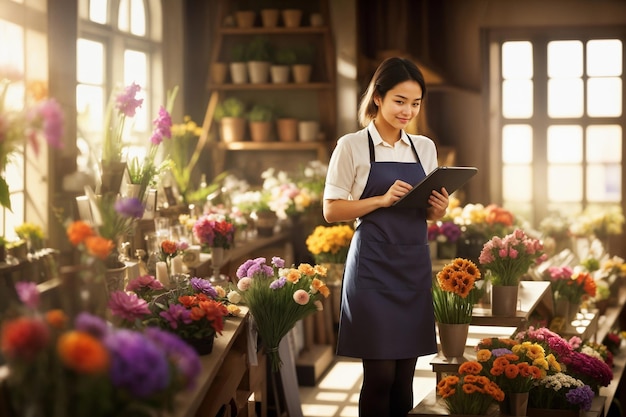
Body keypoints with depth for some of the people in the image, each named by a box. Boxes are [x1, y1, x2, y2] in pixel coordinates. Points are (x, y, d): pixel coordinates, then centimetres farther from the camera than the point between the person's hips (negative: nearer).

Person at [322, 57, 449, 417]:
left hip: (415, 265, 5)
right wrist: (382, 199, -17)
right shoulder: (352, 146, -3)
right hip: (374, 266, -4)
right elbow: (332, 210, -5)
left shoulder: (425, 147, 11)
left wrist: (439, 207, -6)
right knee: (380, 373, -5)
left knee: (405, 374, 7)